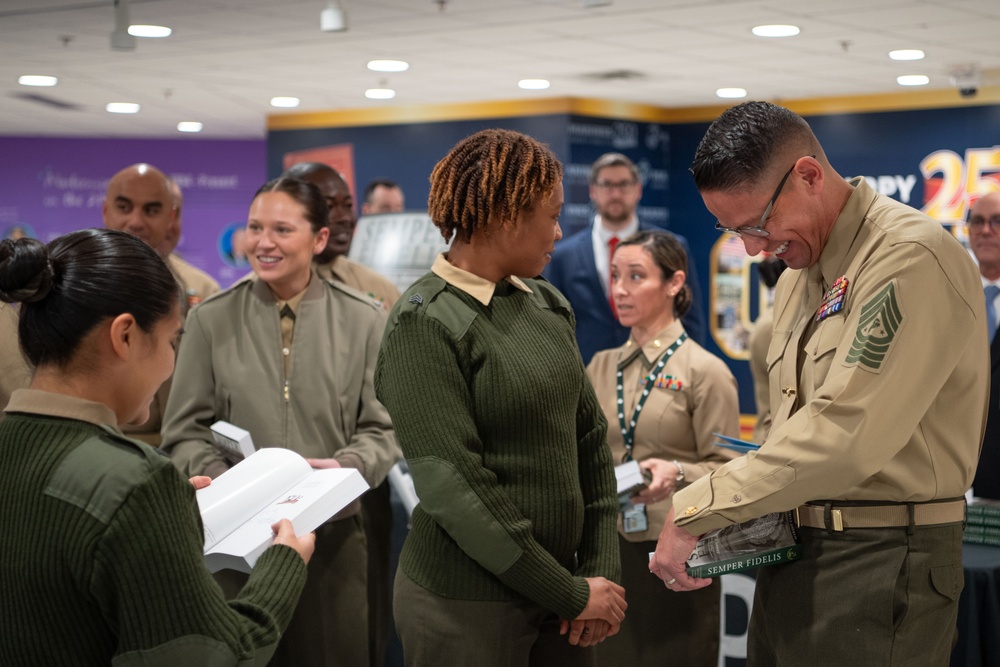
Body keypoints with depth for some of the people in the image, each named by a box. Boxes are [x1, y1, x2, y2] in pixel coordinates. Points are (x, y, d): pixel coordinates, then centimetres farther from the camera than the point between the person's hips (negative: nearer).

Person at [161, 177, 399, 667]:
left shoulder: (363, 320, 2)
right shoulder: (210, 319, 1)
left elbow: (384, 427, 2)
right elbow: (184, 432, 3)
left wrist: (347, 465, -18)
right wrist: (218, 476, -16)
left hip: (332, 530, 0)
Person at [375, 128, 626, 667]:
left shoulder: (547, 305, 6)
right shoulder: (423, 326, -14)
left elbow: (590, 438, 9)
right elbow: (454, 488, -18)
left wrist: (600, 570, -1)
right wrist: (572, 594, -13)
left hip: (560, 580, 6)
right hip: (466, 602, -6)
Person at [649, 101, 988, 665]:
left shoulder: (911, 257, -15)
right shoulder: (797, 275, 15)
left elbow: (846, 435, -23)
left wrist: (695, 511, -18)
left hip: (879, 560, -8)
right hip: (791, 552, 8)